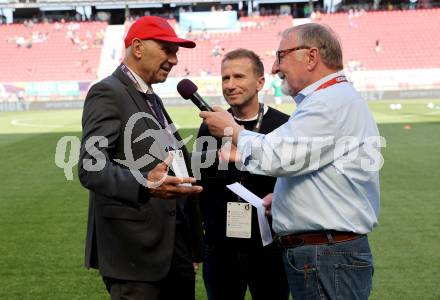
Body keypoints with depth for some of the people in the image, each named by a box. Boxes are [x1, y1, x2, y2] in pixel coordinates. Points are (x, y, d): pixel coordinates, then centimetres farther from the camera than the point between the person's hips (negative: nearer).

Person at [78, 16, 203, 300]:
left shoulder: (153, 100, 19)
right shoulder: (107, 93, -10)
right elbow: (91, 168, -21)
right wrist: (145, 186, -37)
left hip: (174, 246, 9)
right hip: (135, 250, -8)